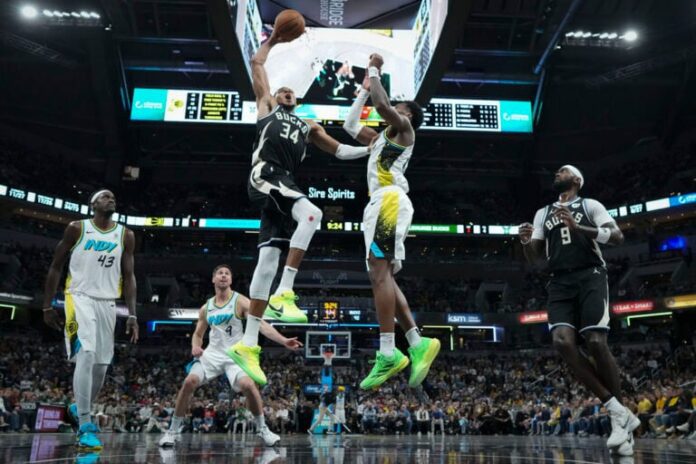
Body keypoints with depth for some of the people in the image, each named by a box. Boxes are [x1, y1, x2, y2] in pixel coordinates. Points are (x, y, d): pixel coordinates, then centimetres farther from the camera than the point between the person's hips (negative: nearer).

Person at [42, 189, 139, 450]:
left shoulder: (125, 236, 7)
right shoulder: (77, 228, -1)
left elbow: (128, 276, 8)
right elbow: (56, 267, 5)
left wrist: (132, 315, 1)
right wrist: (47, 306, 2)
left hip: (107, 303, 4)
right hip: (80, 298, -4)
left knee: (102, 364, 6)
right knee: (86, 356, -21)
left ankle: (80, 408, 32)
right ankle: (85, 427, -18)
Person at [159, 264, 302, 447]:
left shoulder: (240, 301, -6)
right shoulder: (206, 308, 8)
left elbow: (261, 324, -16)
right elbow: (198, 333, 20)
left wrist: (283, 341, -30)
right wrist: (195, 346, -5)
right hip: (212, 353, 3)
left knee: (248, 386, -25)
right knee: (189, 382, -16)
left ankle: (262, 429, -2)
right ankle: (172, 431, 1)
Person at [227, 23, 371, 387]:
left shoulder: (308, 126, 34)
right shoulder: (267, 105, 23)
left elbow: (339, 150, 33)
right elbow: (256, 64, 23)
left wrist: (373, 149, 23)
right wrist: (274, 39, 32)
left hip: (284, 185, 5)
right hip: (265, 176, -5)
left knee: (268, 259, -2)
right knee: (311, 213, -31)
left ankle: (248, 344, -2)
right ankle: (284, 293, -29)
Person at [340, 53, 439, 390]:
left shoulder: (404, 129, 6)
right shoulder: (379, 137, 32)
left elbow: (382, 104, -12)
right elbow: (349, 125, 38)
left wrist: (374, 71, 5)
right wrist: (363, 88, 35)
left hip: (390, 201, -10)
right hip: (380, 204, 10)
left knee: (379, 273, -18)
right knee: (383, 276, 4)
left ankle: (388, 353, -21)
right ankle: (418, 344, 2)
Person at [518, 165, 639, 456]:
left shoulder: (590, 205, 9)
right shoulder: (543, 213, 22)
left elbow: (617, 237, -5)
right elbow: (534, 258, 18)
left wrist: (579, 228, -20)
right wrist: (525, 241, -6)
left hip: (590, 276, -4)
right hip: (560, 283, 4)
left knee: (596, 342, -18)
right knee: (562, 341, -18)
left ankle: (620, 413, 1)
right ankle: (617, 411, -9)